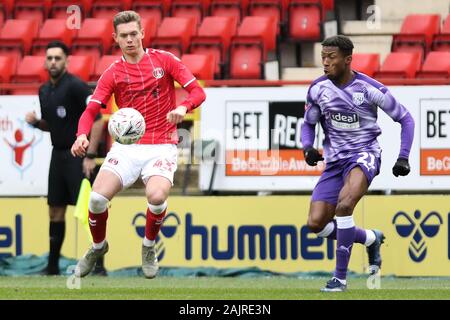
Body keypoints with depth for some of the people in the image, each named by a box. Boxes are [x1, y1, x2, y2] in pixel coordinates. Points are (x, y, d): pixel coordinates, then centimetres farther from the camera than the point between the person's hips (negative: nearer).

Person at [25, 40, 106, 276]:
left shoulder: (75, 86, -13)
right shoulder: (44, 91, 11)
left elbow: (97, 120, -17)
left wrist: (90, 155, -21)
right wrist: (35, 122, 1)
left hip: (77, 156, -8)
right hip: (58, 155, 8)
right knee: (56, 211, 11)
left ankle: (98, 265, -8)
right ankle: (53, 267, 18)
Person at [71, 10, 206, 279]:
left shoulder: (164, 60, 3)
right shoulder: (112, 74, 6)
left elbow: (198, 92, -1)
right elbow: (91, 111, -2)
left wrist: (183, 107, -24)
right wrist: (82, 135, -25)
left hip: (162, 146, -2)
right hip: (127, 147, 2)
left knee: (157, 196, -30)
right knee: (98, 197, -20)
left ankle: (149, 247, 2)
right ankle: (98, 247, 13)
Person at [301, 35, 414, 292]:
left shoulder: (370, 88, -12)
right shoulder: (318, 88, -1)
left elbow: (405, 119, -1)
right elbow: (308, 124, 14)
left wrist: (403, 157, -10)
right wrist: (308, 147, -7)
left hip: (364, 154, -5)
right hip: (335, 160, 5)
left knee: (344, 205, -31)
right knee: (316, 223, -6)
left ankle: (340, 278, -23)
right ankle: (371, 238, 20)